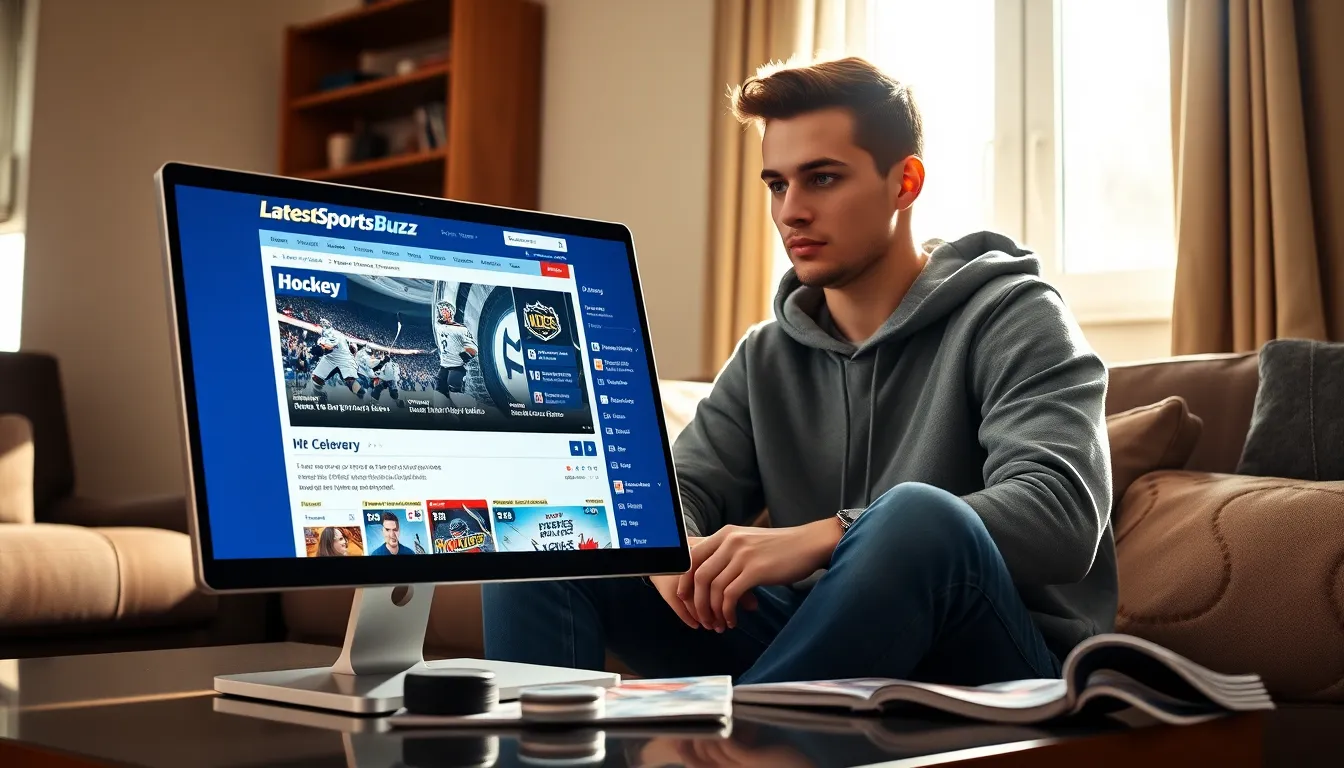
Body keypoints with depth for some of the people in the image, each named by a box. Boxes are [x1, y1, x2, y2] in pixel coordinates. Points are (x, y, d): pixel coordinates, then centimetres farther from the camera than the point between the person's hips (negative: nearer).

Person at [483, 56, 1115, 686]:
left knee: (919, 517, -39)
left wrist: (821, 538, -31)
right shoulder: (766, 358, 14)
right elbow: (681, 491, 7)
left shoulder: (1010, 319, -5)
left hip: (991, 672, -4)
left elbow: (1061, 512, -21)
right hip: (821, 647, 5)